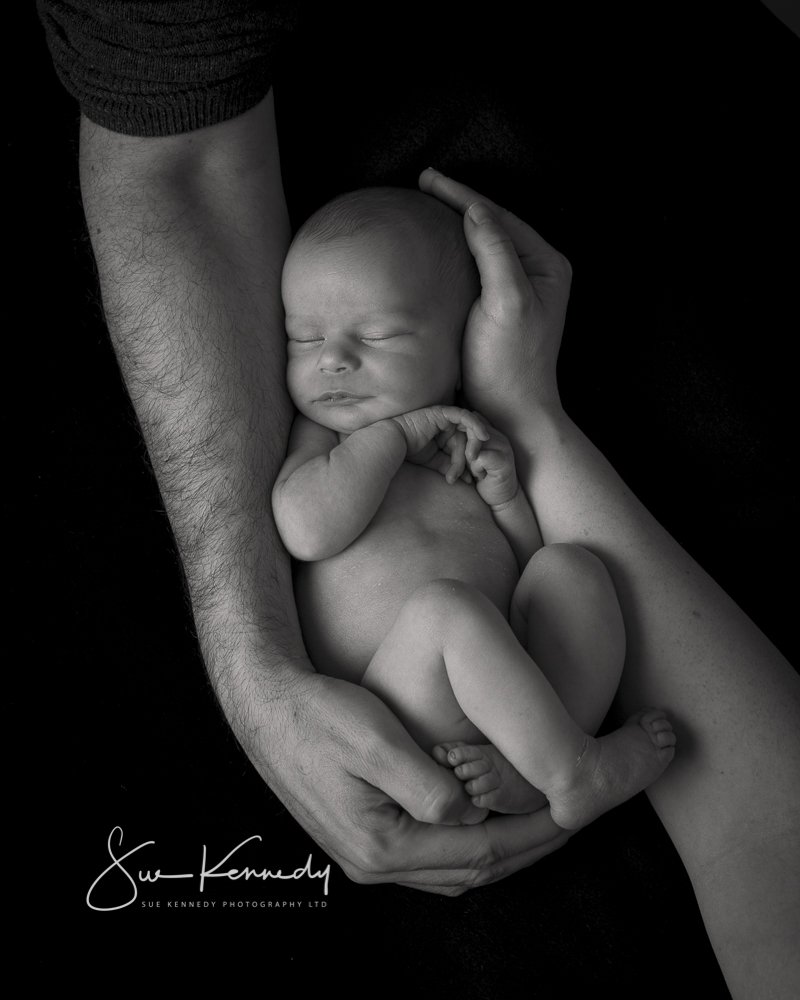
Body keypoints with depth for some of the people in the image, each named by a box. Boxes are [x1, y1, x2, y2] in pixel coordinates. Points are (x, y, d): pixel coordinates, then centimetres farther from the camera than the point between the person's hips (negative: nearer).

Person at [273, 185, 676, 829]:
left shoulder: (479, 440, 19)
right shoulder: (318, 437, 11)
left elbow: (533, 564, 15)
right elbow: (308, 530, -12)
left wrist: (507, 495, -3)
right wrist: (398, 433, -5)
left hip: (513, 687, 4)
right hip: (395, 723, -4)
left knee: (572, 566, -16)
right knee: (446, 605, -31)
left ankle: (524, 775, -27)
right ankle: (575, 773, -20)